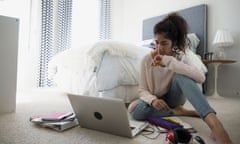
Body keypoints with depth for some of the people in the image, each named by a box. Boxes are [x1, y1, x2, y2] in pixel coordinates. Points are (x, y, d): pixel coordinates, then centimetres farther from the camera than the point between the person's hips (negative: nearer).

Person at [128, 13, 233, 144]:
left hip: (173, 98, 0)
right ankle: (177, 111, -20)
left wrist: (169, 61, -38)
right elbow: (142, 90, -13)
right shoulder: (147, 60, -14)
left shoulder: (180, 57, -12)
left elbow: (201, 77, -31)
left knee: (181, 76, -33)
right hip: (156, 99, 1)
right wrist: (153, 100, -37)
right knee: (134, 109, -35)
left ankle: (214, 123, -44)